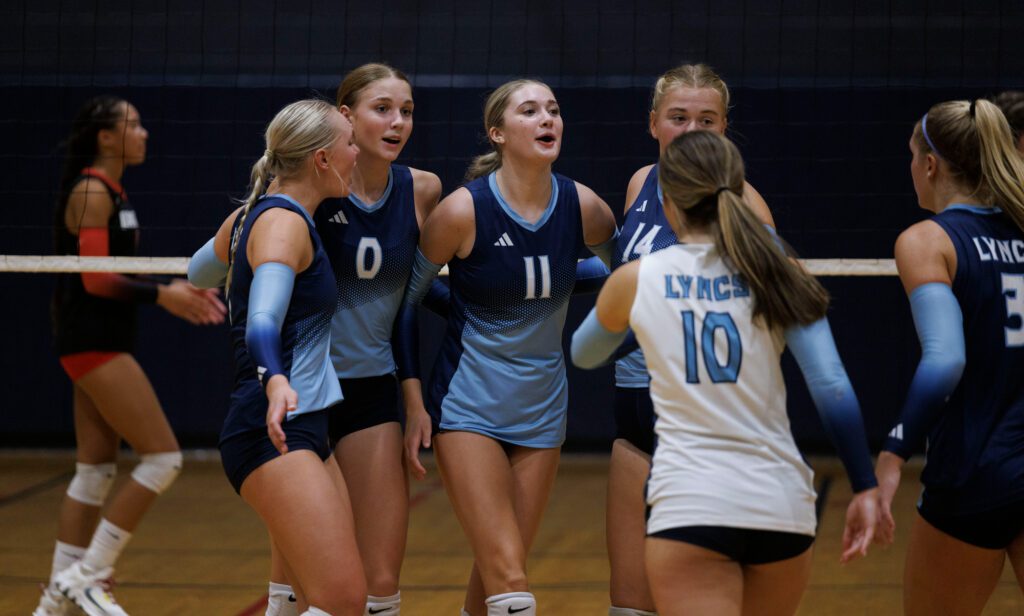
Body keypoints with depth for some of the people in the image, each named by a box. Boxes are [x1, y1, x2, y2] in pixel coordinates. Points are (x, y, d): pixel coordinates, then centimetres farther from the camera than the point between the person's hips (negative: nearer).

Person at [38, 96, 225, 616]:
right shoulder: (90, 192, -13)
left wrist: (172, 292, 9)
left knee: (95, 475, 10)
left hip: (104, 345, 10)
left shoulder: (111, 193, 15)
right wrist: (161, 294, -23)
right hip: (92, 344, -10)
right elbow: (96, 278, -21)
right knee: (163, 457, -10)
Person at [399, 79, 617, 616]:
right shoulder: (464, 210, -15)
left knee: (497, 572, 10)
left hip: (541, 409, 4)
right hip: (469, 406, -4)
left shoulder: (581, 207, -6)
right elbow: (404, 300, -3)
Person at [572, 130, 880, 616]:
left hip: (688, 506, -3)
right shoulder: (775, 276, 4)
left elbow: (583, 354, 26)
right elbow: (832, 388, -4)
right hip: (781, 502, 3)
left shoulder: (635, 280, 4)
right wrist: (865, 488, 1)